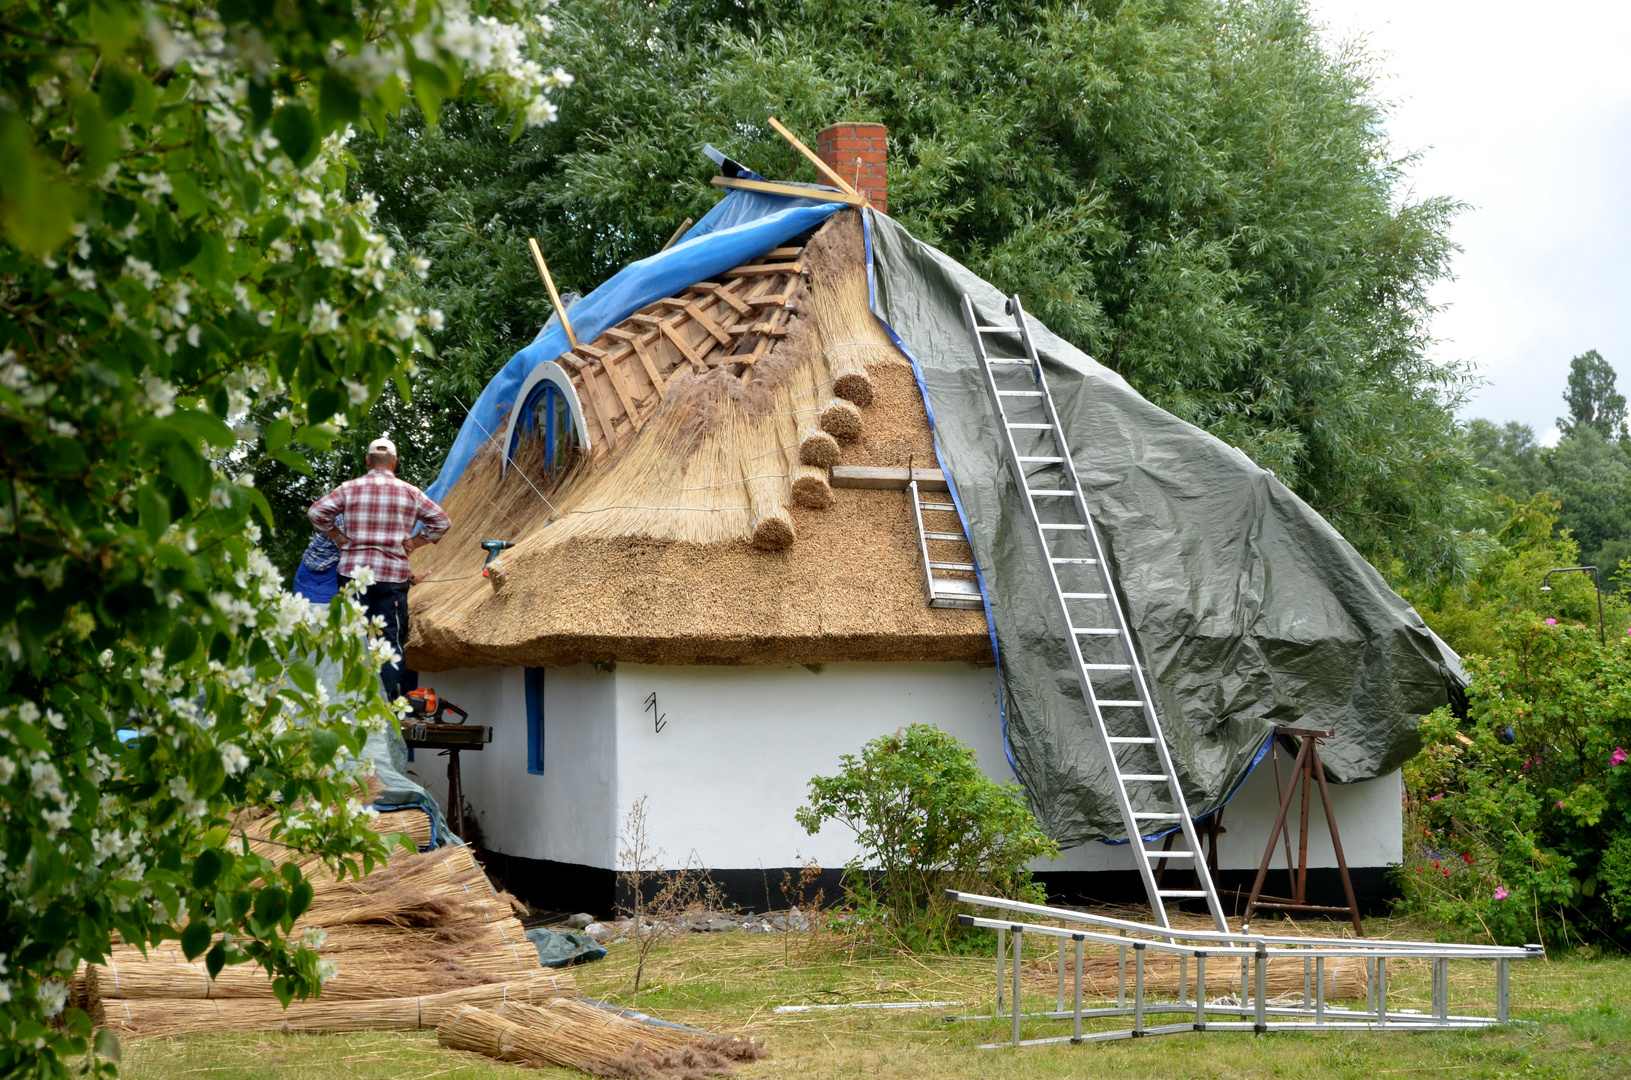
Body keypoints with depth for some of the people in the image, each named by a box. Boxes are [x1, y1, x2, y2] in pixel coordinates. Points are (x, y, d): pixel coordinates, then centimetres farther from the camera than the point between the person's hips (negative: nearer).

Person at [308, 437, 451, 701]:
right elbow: (442, 521, 8)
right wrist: (413, 543, 9)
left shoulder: (350, 488, 3)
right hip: (393, 575, 0)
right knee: (391, 640, 1)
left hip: (354, 572, 0)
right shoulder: (410, 492, 6)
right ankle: (391, 701, -3)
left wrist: (338, 537, 4)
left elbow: (317, 511, -5)